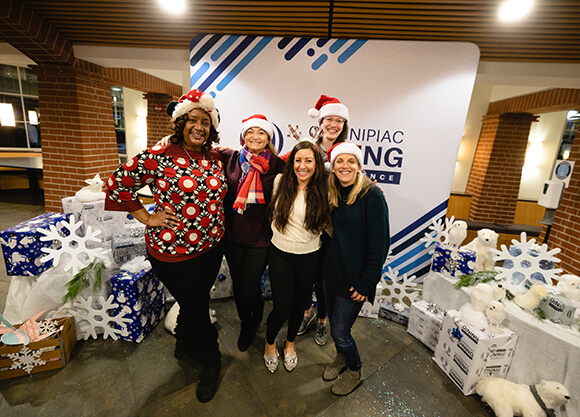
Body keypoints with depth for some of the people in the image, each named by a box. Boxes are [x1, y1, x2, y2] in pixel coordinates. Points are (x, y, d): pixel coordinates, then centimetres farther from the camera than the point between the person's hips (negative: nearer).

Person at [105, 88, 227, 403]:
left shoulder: (215, 160, 4)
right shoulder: (159, 156, -13)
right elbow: (118, 182, -8)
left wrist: (218, 226, 9)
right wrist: (147, 218, -9)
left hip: (212, 246, 6)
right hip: (174, 249, -5)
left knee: (196, 302, 22)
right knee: (196, 307, 9)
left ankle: (185, 347, 53)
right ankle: (211, 362, 37)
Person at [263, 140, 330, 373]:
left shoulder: (322, 190, -9)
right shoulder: (280, 182, -7)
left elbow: (327, 224, -3)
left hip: (308, 257, 1)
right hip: (280, 254, 0)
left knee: (299, 303, 18)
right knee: (281, 308, 2)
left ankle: (290, 343, 49)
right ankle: (269, 343, 37)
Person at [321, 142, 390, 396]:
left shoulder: (372, 195, -17)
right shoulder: (333, 193, 2)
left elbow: (379, 243, -17)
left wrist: (366, 283, -15)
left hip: (354, 277, -6)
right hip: (331, 270, 6)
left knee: (340, 331, 7)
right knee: (334, 322, 22)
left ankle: (355, 372, 38)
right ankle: (341, 358, 51)